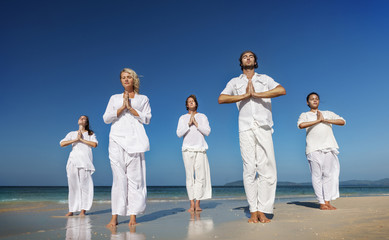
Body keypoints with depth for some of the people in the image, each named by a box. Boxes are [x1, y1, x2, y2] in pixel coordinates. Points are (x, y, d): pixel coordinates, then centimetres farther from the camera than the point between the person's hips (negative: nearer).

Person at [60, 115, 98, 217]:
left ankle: (83, 210, -5)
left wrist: (81, 139, -3)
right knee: (73, 185, -1)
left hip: (85, 160, -2)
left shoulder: (91, 134, 17)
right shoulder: (72, 134, 21)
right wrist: (75, 140, -3)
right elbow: (62, 144, 5)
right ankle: (71, 210, 5)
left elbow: (95, 144, -2)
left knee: (84, 185, -9)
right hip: (73, 160, 2)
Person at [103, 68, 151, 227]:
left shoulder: (143, 99, 17)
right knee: (118, 177, -5)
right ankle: (114, 217, -3)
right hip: (117, 138, 1)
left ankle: (133, 215, -2)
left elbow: (147, 119, 5)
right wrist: (122, 108, -1)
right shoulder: (114, 98, 20)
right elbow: (106, 118, 10)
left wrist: (130, 108, -3)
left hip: (135, 138, -1)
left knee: (135, 176, -6)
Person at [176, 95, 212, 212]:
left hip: (200, 148, 0)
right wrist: (189, 123, -7)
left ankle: (197, 203, -1)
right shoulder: (183, 118, 14)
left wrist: (196, 123, -5)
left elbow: (207, 132, 3)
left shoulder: (202, 117, 15)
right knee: (189, 176, -4)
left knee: (200, 176, -6)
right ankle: (191, 203, -1)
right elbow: (179, 133, 3)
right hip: (187, 149, 0)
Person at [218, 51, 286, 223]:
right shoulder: (235, 82, 20)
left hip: (264, 128, 0)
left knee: (267, 169, -7)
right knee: (249, 170, -3)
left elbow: (282, 90, -1)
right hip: (246, 129, 0)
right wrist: (245, 95, -3)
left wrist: (256, 94, -5)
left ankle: (262, 210, -1)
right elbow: (221, 99, 2)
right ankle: (253, 211, 1)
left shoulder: (265, 79, 19)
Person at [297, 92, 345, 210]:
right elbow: (301, 125, -8)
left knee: (329, 174, -3)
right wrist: (318, 120, -6)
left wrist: (325, 120, 0)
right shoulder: (305, 115, 15)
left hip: (329, 147, 3)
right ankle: (321, 203, -2)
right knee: (317, 176, -6)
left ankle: (327, 201, 4)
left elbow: (342, 122, 11)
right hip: (314, 149, -3)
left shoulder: (328, 113, 25)